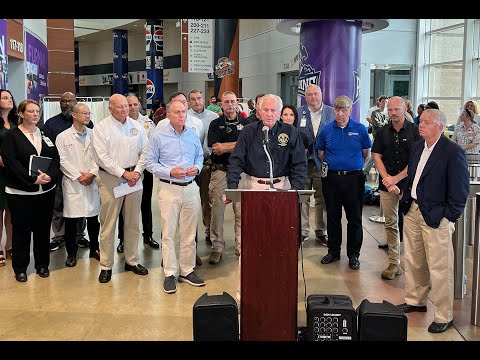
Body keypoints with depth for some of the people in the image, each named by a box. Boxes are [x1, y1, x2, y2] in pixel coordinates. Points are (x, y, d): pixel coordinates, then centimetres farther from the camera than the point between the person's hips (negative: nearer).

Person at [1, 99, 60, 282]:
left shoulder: (45, 134, 10)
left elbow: (56, 158, 4)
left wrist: (49, 174, -15)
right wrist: (33, 179, -21)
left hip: (46, 190, 4)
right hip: (20, 192, -3)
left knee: (43, 229, 10)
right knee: (21, 230, 5)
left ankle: (42, 264, 24)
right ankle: (20, 267, 18)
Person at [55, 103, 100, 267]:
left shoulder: (94, 135, 5)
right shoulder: (62, 137, 0)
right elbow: (63, 161, -4)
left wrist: (92, 173, -10)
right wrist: (78, 176, -10)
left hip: (92, 182, 2)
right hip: (72, 184, -2)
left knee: (93, 217, 9)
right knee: (71, 219, 3)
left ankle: (94, 248, 25)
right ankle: (71, 252, 17)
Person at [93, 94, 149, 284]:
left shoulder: (136, 126, 8)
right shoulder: (101, 128, -3)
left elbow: (145, 151, 7)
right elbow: (102, 157, -10)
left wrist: (137, 171, -7)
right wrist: (124, 173, -14)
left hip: (134, 177, 4)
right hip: (110, 178, -4)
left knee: (132, 222, 11)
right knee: (108, 223, 0)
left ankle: (132, 261, 24)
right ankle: (106, 266, 10)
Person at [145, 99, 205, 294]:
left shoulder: (193, 135, 9)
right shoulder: (159, 135, -3)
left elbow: (200, 157, 19)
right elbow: (150, 163, -2)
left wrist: (197, 168, -3)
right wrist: (170, 172, -15)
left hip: (191, 188, 4)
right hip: (169, 188, -4)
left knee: (189, 233, 9)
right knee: (168, 233, -1)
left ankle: (187, 271, 20)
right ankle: (170, 274, 9)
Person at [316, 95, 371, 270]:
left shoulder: (360, 129, -1)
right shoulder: (327, 129, 3)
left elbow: (366, 152, 10)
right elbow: (320, 152, 15)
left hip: (353, 178, -2)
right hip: (331, 178, 2)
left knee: (354, 218, 4)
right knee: (332, 216, 10)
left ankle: (354, 255, 16)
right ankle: (333, 251, 24)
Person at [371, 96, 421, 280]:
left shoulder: (415, 131, -1)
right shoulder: (383, 132, 9)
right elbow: (377, 157, 6)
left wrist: (396, 178, -9)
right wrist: (387, 179, -7)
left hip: (409, 183, -3)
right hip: (387, 185, 3)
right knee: (390, 224, 5)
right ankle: (394, 263, 13)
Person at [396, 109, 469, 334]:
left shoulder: (453, 152, -13)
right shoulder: (417, 147, 10)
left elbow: (460, 189, -12)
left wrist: (449, 217, -13)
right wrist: (406, 202, 11)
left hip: (436, 217, -7)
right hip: (412, 211, 7)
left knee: (439, 269, 0)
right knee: (413, 262, 18)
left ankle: (444, 317, 14)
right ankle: (415, 301, 36)